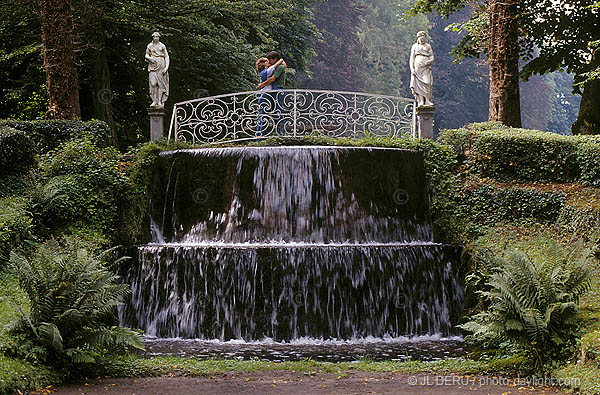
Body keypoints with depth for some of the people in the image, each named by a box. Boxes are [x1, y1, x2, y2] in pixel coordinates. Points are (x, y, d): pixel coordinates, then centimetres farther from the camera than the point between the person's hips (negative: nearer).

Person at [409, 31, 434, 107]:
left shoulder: (428, 46, 16)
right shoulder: (414, 46, 14)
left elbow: (432, 57, 12)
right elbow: (412, 58, 10)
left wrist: (429, 61, -11)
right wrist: (412, 69, -2)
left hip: (426, 67, 0)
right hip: (417, 67, 0)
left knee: (427, 83, -15)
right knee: (419, 83, -10)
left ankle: (428, 101, -17)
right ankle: (421, 101, -14)